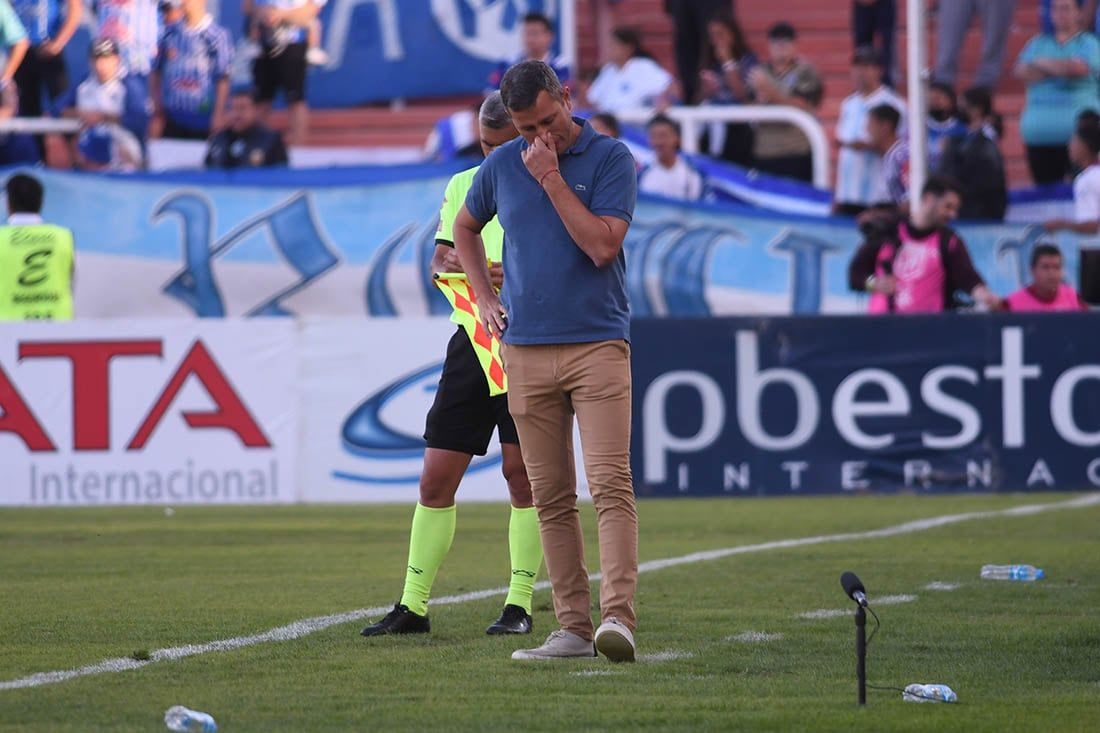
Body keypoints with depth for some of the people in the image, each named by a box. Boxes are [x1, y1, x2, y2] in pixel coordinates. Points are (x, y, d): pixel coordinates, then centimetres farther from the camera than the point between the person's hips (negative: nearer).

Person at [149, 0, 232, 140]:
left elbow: (223, 79, -7)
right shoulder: (170, 33, 7)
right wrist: (157, 113, 10)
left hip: (202, 120, -4)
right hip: (171, 119, 4)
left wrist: (218, 116, -11)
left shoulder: (216, 35, -6)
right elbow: (156, 73, 13)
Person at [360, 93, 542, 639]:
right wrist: (451, 261, -11)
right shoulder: (463, 186, 14)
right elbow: (438, 260, 11)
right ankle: (413, 604, 8)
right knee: (437, 475, 3)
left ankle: (520, 603, 1)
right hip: (471, 333, 4)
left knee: (521, 470, -6)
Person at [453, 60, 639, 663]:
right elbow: (464, 229, 27)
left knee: (611, 486, -13)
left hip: (598, 343, -4)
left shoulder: (611, 159, -3)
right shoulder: (501, 166, 9)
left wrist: (550, 178, -12)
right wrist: (484, 300, 16)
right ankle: (573, 628, 6)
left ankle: (617, 618, -21)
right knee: (551, 498, 3)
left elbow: (602, 245, -15)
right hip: (525, 352, 4)